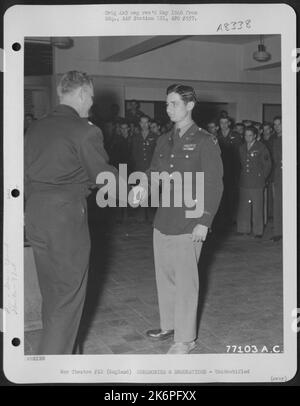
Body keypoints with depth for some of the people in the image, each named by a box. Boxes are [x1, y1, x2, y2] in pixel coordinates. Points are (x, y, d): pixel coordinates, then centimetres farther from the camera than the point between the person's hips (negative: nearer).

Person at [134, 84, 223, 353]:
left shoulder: (205, 142, -6)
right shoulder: (164, 141, 13)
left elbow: (214, 185, -9)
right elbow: (154, 171, 16)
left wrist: (204, 222, -15)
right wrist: (144, 185, -8)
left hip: (188, 224, -6)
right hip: (162, 220, 7)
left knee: (185, 281, 0)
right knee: (164, 277, 15)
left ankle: (186, 338, 13)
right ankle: (169, 325, 31)